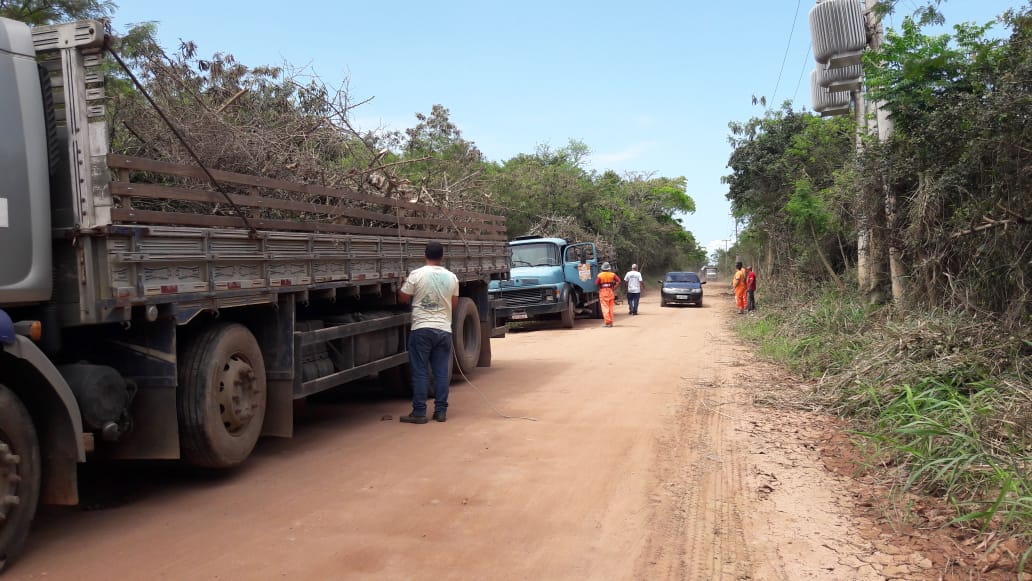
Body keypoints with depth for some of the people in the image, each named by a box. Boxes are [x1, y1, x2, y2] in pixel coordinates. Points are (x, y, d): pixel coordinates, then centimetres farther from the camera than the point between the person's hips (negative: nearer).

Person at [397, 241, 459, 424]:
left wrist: (405, 284, 20)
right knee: (441, 372, 8)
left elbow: (402, 298, 1)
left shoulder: (417, 275, -8)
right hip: (444, 330, 3)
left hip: (422, 329, -3)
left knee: (420, 372, 1)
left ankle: (419, 412, 2)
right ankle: (441, 411, 12)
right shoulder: (452, 277, 3)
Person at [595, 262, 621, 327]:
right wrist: (614, 288, -1)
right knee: (611, 308, 11)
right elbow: (619, 281, -6)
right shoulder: (612, 274, 3)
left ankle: (608, 322, -12)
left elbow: (596, 284, -10)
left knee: (605, 308, -3)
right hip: (611, 292, 3)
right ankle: (611, 322, 12)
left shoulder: (600, 275, -4)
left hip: (603, 292, -3)